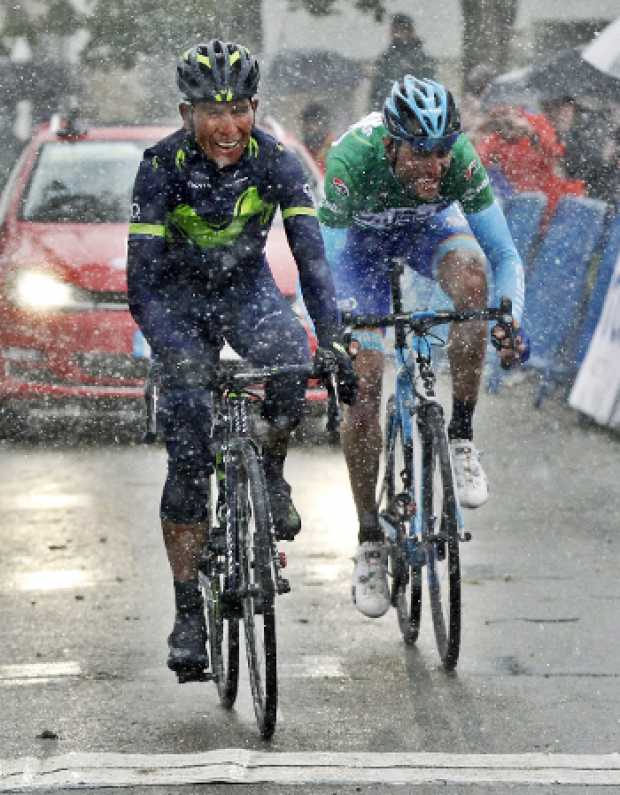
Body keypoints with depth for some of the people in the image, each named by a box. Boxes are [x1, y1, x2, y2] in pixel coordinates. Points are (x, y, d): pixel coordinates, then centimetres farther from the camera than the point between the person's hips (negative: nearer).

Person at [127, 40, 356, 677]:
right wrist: (178, 358, -42)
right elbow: (141, 279, -28)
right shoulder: (162, 166, -26)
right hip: (178, 296, -1)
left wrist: (331, 341, -41)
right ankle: (188, 613, -2)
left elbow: (311, 255, -26)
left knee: (292, 363, -33)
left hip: (246, 288, 1)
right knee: (188, 457, -10)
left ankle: (269, 472, -3)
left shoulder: (275, 161, -22)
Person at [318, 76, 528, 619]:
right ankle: (370, 542, 2)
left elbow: (505, 256, -29)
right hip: (361, 233, -1)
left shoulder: (460, 158, -34)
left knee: (471, 279, -34)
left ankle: (461, 439, -19)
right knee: (363, 380, -11)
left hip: (429, 224, 1)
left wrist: (511, 323, -46)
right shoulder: (351, 158, -40)